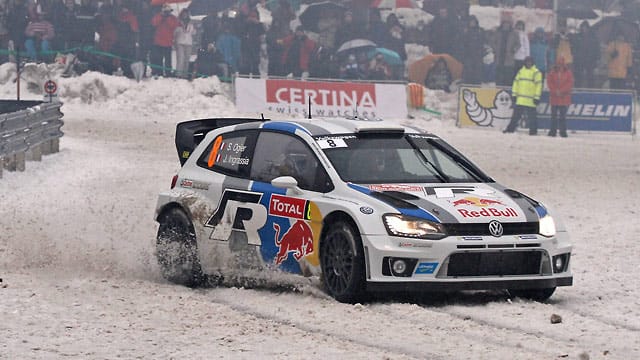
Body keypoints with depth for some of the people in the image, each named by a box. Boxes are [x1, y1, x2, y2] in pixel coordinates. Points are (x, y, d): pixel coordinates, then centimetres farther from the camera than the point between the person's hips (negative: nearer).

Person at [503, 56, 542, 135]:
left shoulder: (536, 72, -2)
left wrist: (537, 97, -13)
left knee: (532, 116, -1)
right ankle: (511, 128, 14)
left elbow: (539, 85, -7)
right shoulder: (521, 71, 14)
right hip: (520, 100, 5)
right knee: (516, 115, 9)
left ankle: (533, 131, 5)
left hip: (530, 100, -5)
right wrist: (514, 94, 10)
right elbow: (516, 83, 16)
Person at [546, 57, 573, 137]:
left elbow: (569, 83, -5)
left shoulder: (568, 72, 1)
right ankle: (552, 130, 7)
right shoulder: (552, 72, 4)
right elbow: (549, 82, -1)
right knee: (554, 115, 4)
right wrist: (555, 91, -12)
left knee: (563, 115, 1)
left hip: (564, 97, -1)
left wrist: (561, 91, -13)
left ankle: (563, 131, 3)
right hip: (554, 97, 1)